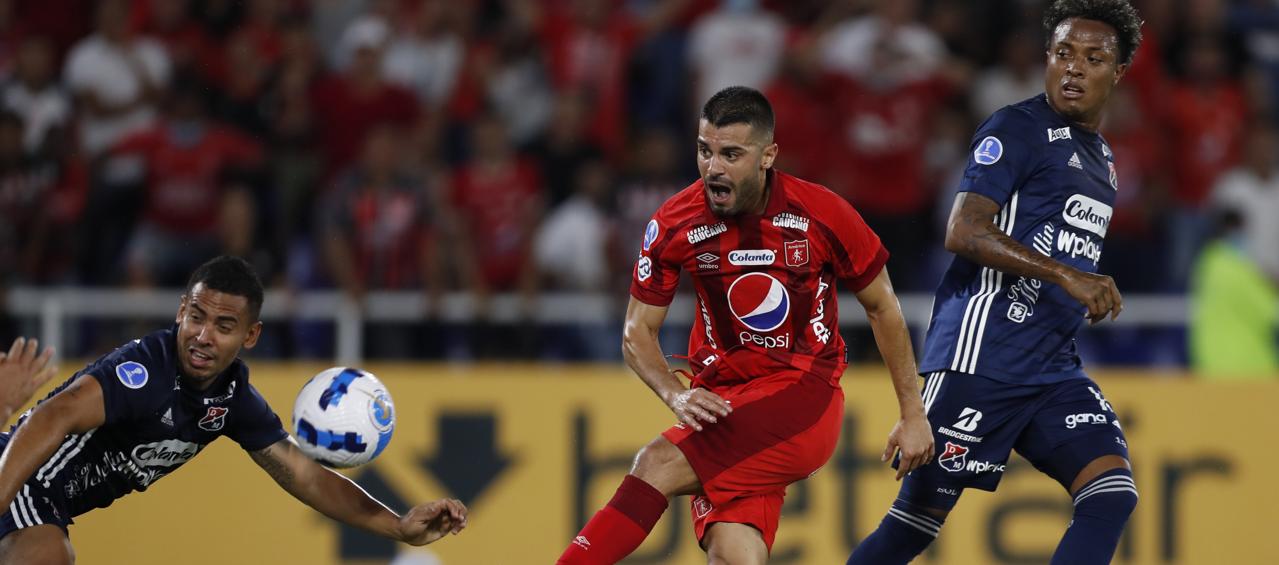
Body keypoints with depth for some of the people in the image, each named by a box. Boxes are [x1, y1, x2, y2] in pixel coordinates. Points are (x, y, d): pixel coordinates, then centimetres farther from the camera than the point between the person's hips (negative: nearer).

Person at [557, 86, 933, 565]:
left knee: (657, 465, -24)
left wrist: (913, 414, 9)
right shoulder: (675, 224, -4)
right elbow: (637, 333, 5)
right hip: (723, 402, 2)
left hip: (806, 397, -2)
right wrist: (677, 396, -14)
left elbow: (883, 309, 6)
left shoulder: (821, 214, -8)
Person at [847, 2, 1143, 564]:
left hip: (1054, 368, 7)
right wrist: (1066, 276, -23)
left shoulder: (1101, 157, 21)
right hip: (981, 357, -7)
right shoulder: (1018, 129, -6)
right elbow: (963, 232, -18)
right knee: (918, 517, -2)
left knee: (1112, 492, -13)